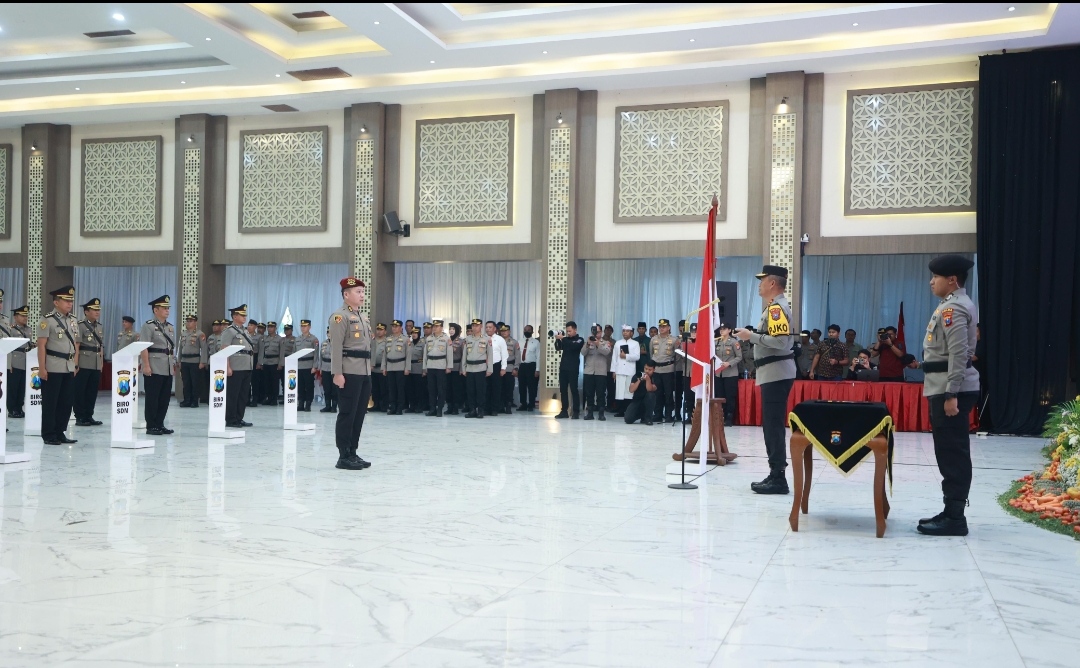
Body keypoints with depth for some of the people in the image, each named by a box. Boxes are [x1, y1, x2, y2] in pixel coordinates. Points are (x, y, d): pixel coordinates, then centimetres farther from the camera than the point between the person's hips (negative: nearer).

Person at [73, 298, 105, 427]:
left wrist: (101, 362, 14)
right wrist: (75, 363, -16)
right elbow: (76, 346, -11)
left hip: (96, 365, 6)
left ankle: (89, 416, 15)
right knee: (80, 391, 0)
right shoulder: (80, 326, -6)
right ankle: (79, 418, 3)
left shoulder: (100, 327, 15)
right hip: (83, 364, -6)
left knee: (92, 391, 8)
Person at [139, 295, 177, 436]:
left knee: (165, 398, 8)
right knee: (152, 398, -1)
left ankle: (160, 424, 17)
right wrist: (146, 365, -18)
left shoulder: (170, 327, 16)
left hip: (168, 369, 7)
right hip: (154, 369, -7)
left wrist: (174, 363, 16)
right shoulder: (148, 326, -6)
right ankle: (151, 426, 5)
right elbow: (143, 348, -12)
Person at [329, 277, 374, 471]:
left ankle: (352, 453, 18)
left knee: (359, 414, 10)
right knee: (347, 414, -4)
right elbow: (336, 347, -14)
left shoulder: (363, 317, 19)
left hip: (365, 372, 9)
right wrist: (337, 373, -20)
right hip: (349, 373, -9)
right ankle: (344, 457, 2)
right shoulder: (340, 316, -8)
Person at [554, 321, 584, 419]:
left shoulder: (580, 340, 0)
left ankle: (576, 412, -3)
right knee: (563, 390, 4)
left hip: (573, 369, -5)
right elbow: (558, 348, 5)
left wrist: (562, 338, -20)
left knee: (573, 390, -5)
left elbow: (573, 346, -18)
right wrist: (558, 339, -10)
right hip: (563, 368, 5)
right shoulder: (566, 339, 15)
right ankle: (564, 411, 8)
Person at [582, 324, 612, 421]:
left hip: (601, 372, -2)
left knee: (601, 393, -3)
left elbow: (607, 352, -11)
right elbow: (583, 353, 0)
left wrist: (598, 344, -22)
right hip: (589, 371, 2)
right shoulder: (588, 342, 14)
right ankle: (589, 413, 7)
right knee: (589, 393, 2)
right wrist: (588, 344, -15)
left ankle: (601, 413, 0)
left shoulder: (606, 343, 8)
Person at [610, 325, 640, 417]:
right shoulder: (618, 343, 13)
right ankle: (620, 411, 1)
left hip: (630, 371, -2)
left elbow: (637, 356, -5)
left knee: (629, 391, -2)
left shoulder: (635, 343, 6)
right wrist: (613, 371, 4)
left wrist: (625, 356, -9)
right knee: (619, 391, -3)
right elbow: (614, 358, 10)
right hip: (619, 370, 2)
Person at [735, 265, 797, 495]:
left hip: (775, 373, -11)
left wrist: (751, 336, -18)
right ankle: (776, 475, 17)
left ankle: (778, 479, -5)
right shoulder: (777, 306, 18)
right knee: (773, 425, 12)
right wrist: (752, 336, 13)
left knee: (773, 426, -8)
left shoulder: (776, 307, -14)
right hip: (775, 372, 11)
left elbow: (780, 341, -25)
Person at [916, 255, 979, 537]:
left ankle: (954, 519, -2)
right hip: (950, 389, 11)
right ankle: (952, 512, 19)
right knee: (953, 453, 13)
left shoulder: (952, 309, -16)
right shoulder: (957, 304, 17)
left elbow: (959, 355, -22)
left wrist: (951, 395, -23)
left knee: (951, 454, -7)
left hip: (951, 390, -11)